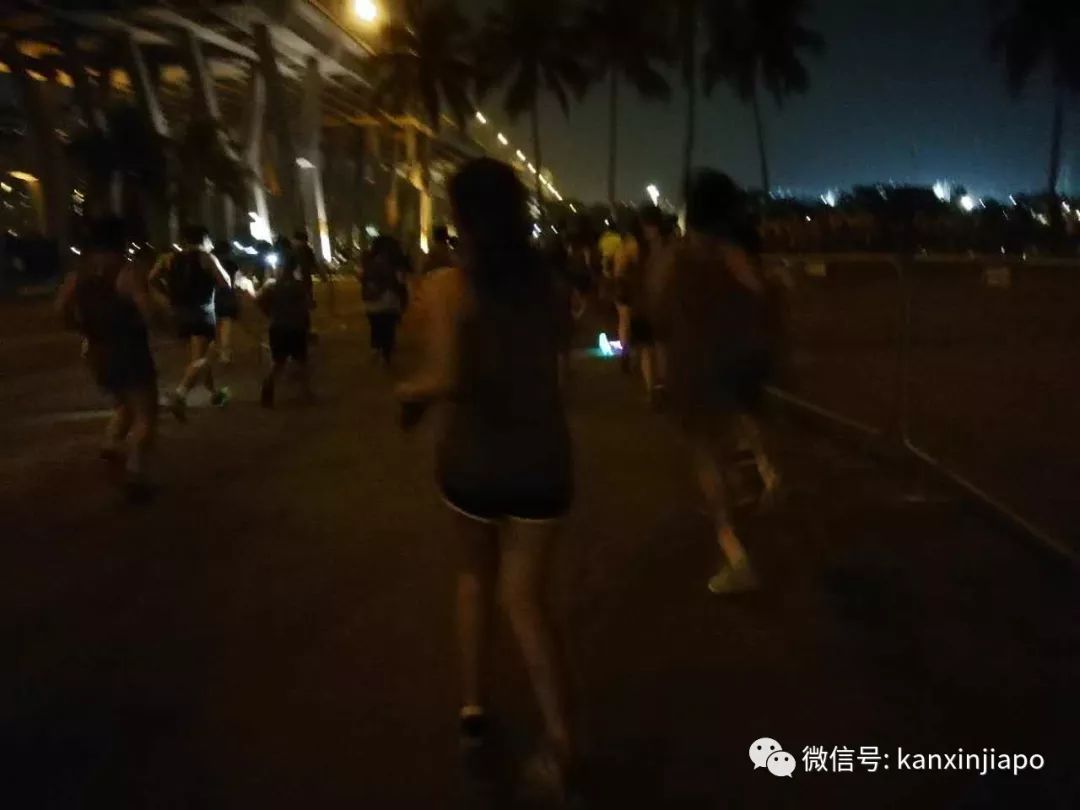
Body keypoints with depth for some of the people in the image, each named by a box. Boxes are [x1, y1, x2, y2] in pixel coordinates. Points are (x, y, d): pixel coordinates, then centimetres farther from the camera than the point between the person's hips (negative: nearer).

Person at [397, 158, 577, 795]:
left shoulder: (451, 285, -14)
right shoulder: (544, 278, 0)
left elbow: (448, 381, -24)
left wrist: (412, 391, -5)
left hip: (474, 458, -2)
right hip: (541, 456, 2)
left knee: (477, 576, 23)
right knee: (525, 595, 11)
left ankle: (474, 709, 31)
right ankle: (560, 737, 2)